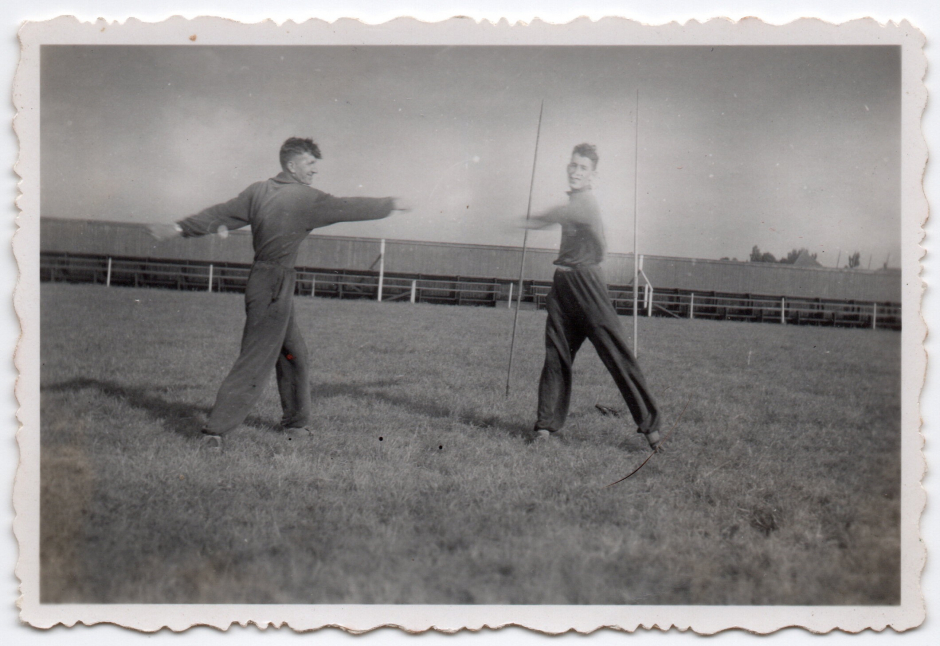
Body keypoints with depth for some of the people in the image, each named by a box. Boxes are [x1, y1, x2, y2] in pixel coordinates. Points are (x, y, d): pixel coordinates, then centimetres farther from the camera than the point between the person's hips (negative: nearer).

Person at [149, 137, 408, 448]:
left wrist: (180, 227, 9)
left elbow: (221, 213, 4)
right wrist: (390, 204, 10)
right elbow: (350, 208, -3)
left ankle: (296, 421, 34)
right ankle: (216, 428, -3)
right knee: (256, 361, -5)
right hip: (276, 285, -9)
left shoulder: (258, 191, 6)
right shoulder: (305, 198, -12)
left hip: (260, 280, 9)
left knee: (293, 352, 21)